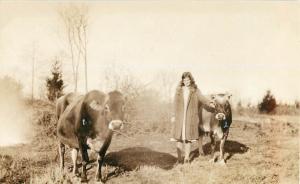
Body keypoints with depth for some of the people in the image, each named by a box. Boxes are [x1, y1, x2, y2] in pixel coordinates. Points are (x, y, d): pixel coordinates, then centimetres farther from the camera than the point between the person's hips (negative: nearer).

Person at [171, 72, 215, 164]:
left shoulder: (195, 91, 3)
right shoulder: (179, 90, 7)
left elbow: (202, 98, -11)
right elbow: (176, 104, 10)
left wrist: (210, 103, -28)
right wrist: (174, 116, 9)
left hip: (190, 118, -1)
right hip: (179, 117, 1)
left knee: (188, 137, 3)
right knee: (179, 137, 1)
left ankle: (187, 157, 13)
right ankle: (179, 158, 9)